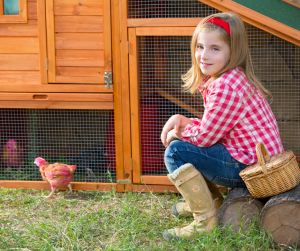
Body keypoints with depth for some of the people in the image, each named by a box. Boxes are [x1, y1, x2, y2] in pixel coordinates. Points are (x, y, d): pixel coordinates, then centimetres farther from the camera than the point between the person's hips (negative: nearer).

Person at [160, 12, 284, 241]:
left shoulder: (226, 87, -23)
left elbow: (204, 137, -17)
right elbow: (211, 127, 16)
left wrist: (177, 132, 1)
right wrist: (181, 120, 1)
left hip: (252, 168, -11)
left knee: (176, 151, -14)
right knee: (184, 143, 19)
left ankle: (206, 221, -7)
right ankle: (212, 202, 25)